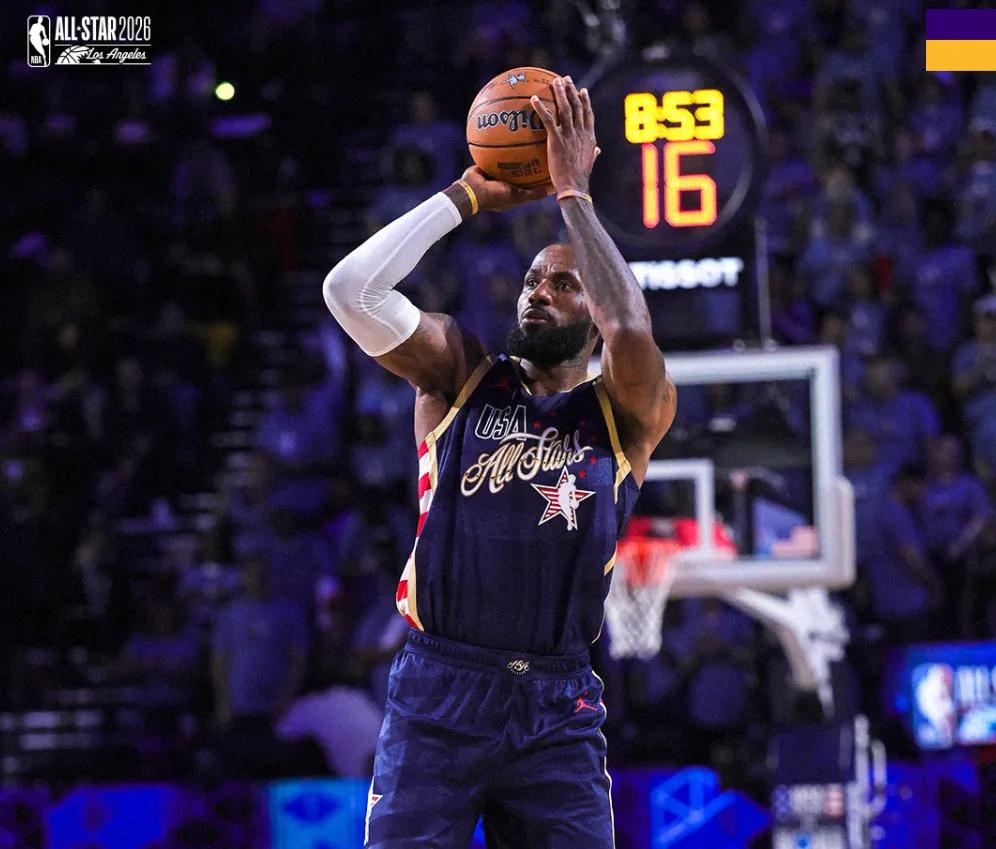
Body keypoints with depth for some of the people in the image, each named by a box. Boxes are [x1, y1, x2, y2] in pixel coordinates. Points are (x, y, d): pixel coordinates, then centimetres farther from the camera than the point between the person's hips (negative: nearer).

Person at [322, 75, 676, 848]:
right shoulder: (460, 375, 11)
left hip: (558, 708, 0)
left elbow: (630, 332, -15)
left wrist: (574, 192, -8)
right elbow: (352, 289, -3)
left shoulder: (630, 414, 7)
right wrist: (469, 195, 1)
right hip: (437, 692, 0)